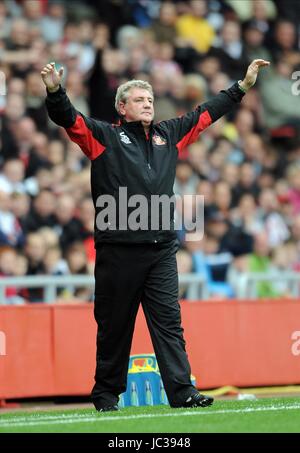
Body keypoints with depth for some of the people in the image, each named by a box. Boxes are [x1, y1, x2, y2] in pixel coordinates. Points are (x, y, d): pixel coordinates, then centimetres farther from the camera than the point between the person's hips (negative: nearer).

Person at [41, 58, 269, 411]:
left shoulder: (169, 134, 18)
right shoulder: (104, 136, 4)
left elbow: (206, 114, 26)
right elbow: (67, 118, -9)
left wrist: (242, 86, 27)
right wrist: (55, 91, -28)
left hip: (162, 250, 4)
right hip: (118, 250, -3)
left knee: (168, 321, -2)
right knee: (114, 325, 5)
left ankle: (182, 392, -7)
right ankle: (106, 393, 15)